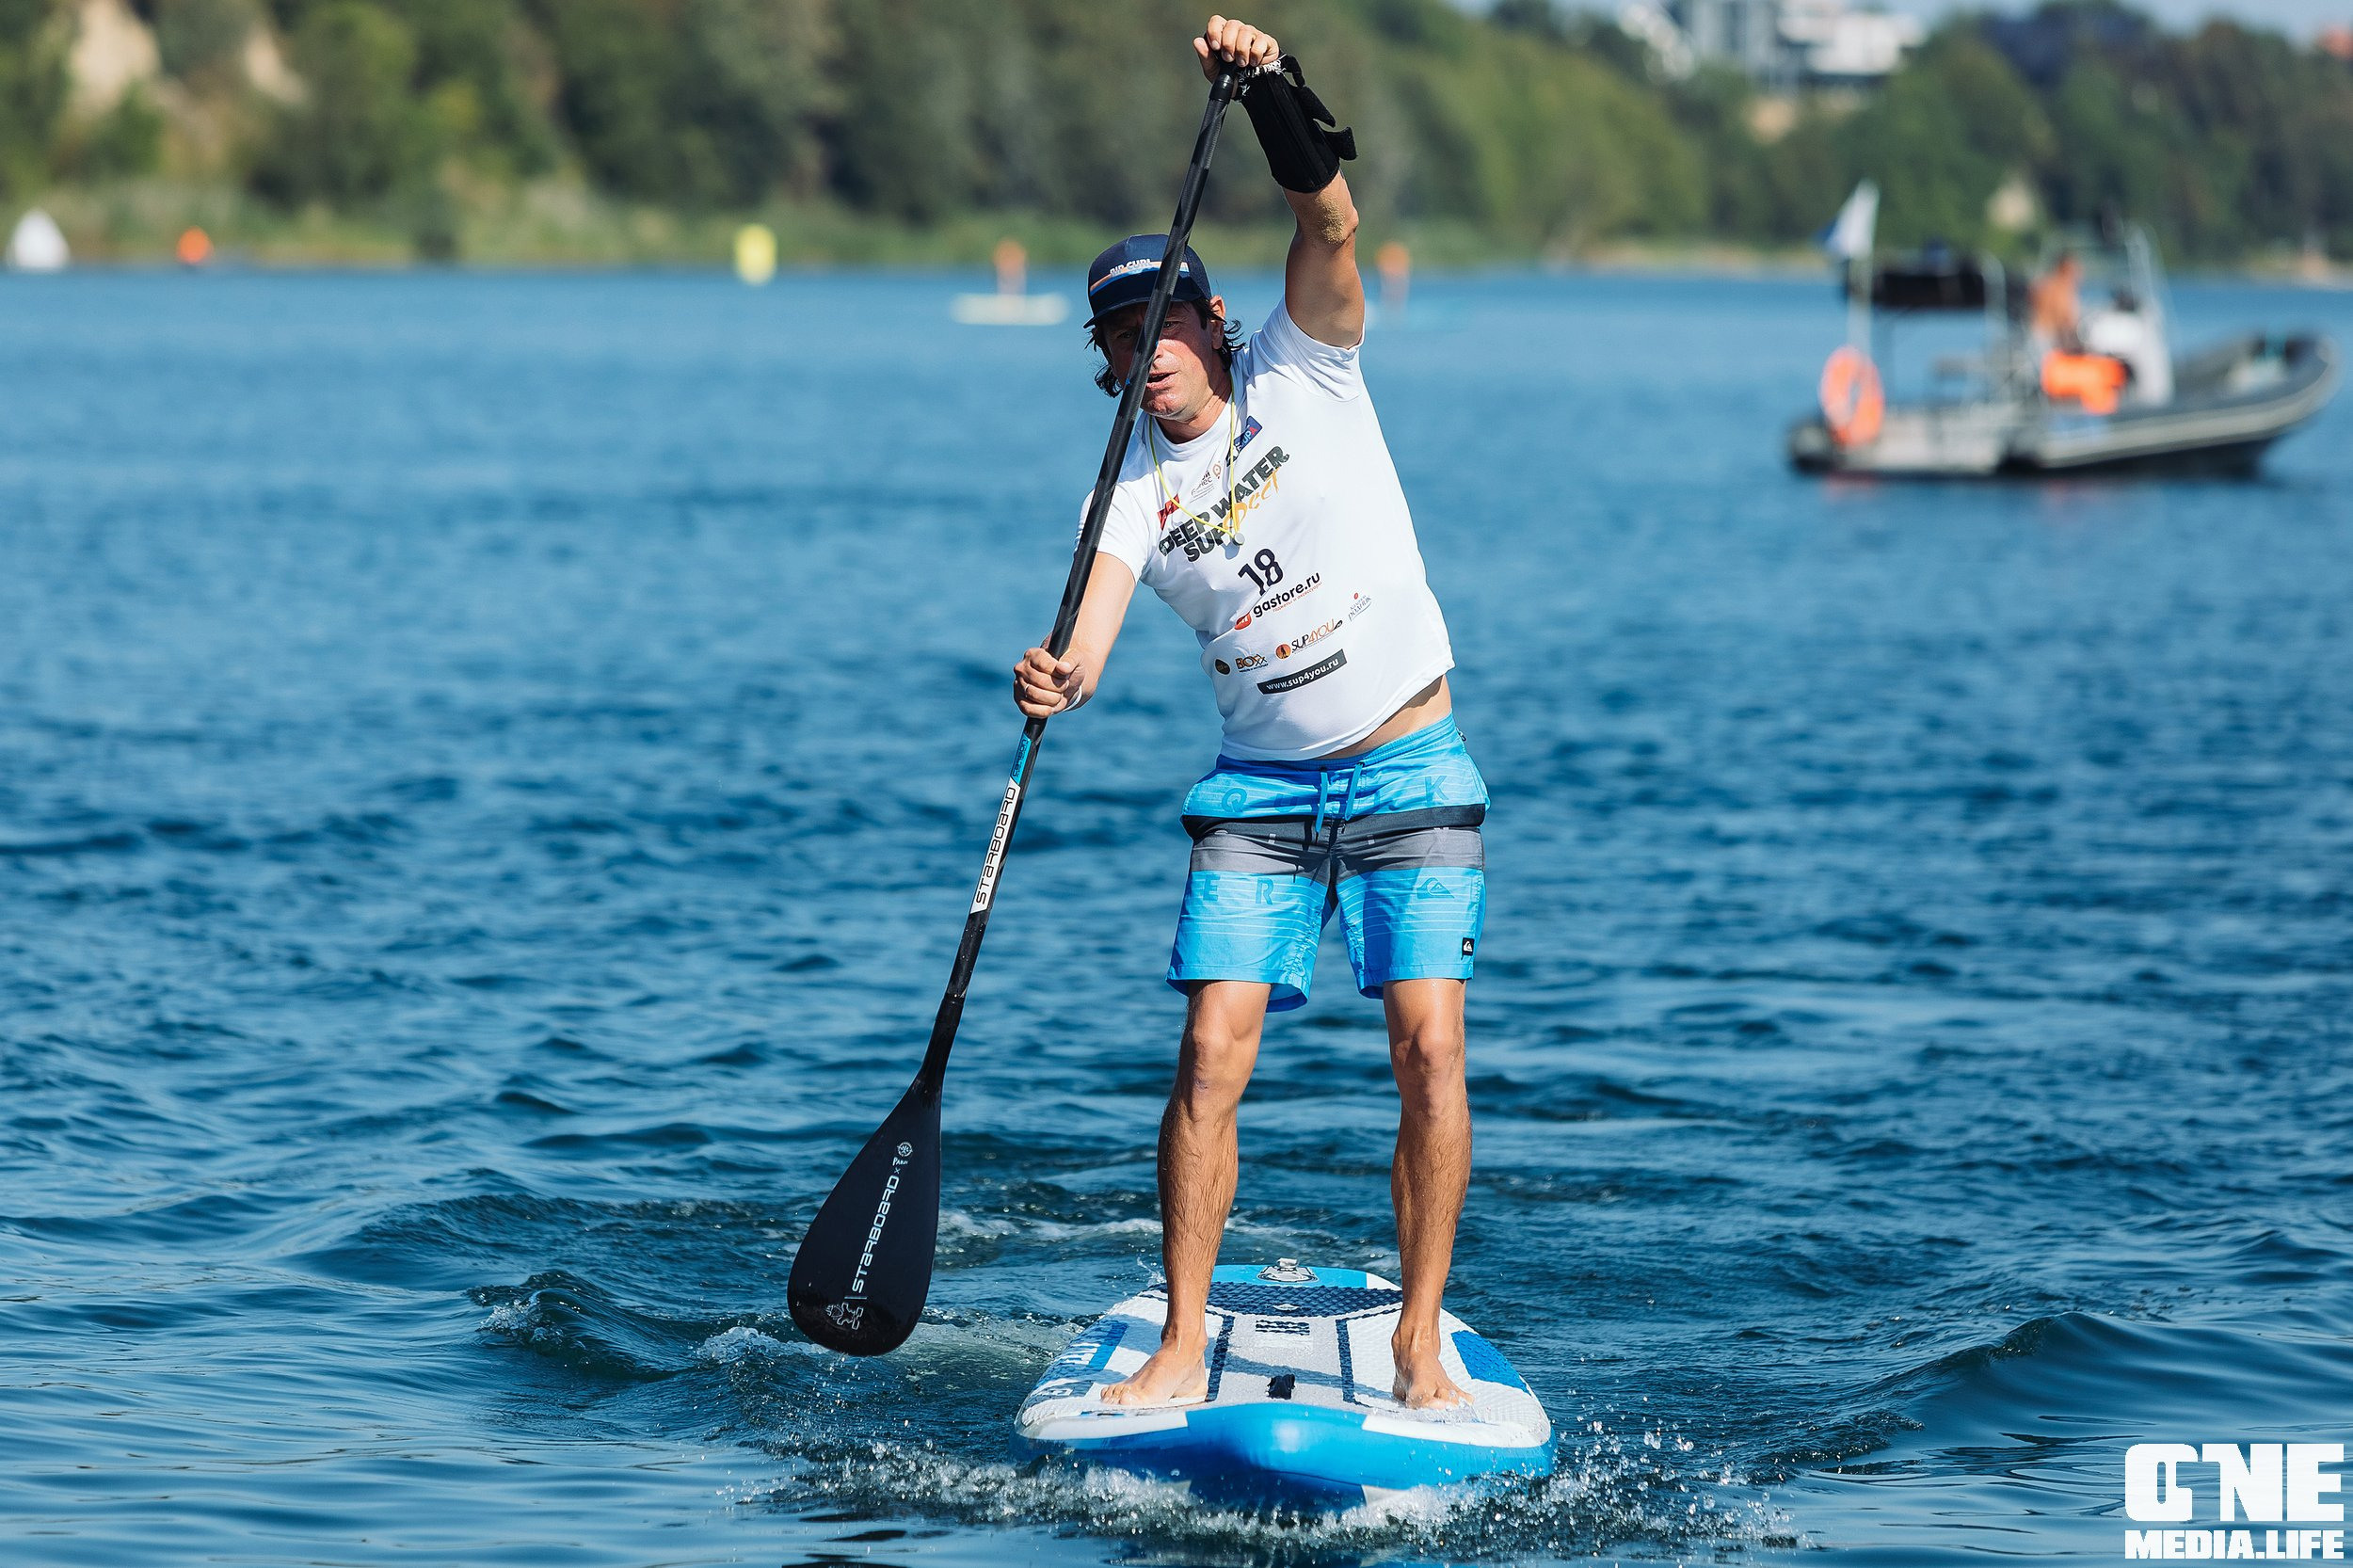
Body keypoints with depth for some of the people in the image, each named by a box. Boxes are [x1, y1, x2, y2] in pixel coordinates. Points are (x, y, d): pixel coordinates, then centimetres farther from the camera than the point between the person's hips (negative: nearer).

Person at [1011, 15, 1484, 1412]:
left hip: (1412, 773, -2)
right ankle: (1184, 1348, -4)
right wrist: (1054, 684, -35)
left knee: (1429, 1046, -12)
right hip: (1261, 789, 2)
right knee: (1212, 1051, -10)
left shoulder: (1302, 376, 0)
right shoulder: (1134, 496, 3)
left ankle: (1421, 1338, -3)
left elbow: (1332, 224, -17)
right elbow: (1087, 651, -12)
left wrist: (1277, 93, -31)